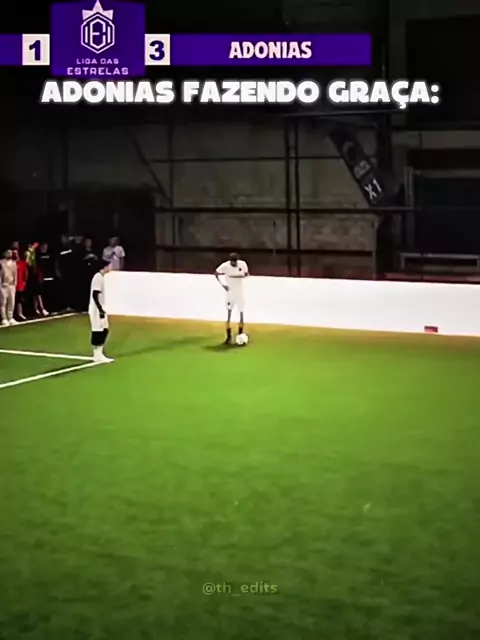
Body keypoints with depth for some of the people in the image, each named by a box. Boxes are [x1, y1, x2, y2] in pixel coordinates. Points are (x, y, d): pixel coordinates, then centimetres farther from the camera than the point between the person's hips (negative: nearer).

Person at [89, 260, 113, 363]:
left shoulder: (101, 277, 12)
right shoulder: (98, 277, -18)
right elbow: (94, 295, -23)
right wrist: (100, 310, -24)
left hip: (101, 309, 10)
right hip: (96, 310, -10)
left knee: (104, 331, 12)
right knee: (97, 332, -4)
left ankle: (99, 354, 18)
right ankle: (97, 355, 2)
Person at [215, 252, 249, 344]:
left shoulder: (242, 264, -12)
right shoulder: (225, 266, -16)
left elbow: (246, 274, 1)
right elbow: (216, 273, -3)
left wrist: (238, 276, -19)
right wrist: (222, 284, -15)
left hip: (240, 292, 2)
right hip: (230, 292, -2)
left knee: (241, 313, 4)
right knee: (229, 313, -6)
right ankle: (229, 337, -1)